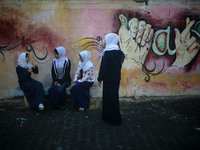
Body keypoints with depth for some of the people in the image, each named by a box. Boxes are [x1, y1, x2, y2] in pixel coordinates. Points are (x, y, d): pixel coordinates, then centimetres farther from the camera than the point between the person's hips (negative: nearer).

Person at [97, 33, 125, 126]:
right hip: (116, 78, 8)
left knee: (109, 98, 3)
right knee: (113, 96, 18)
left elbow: (103, 67, -17)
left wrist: (99, 79, -10)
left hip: (109, 79, -8)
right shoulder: (118, 51, 6)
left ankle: (114, 119, 12)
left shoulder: (108, 52, -18)